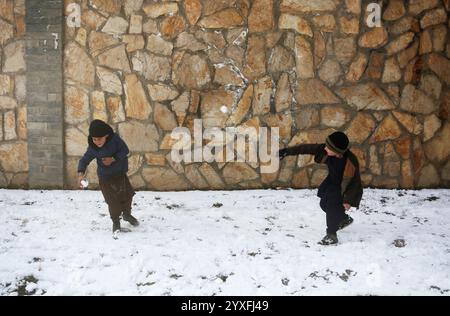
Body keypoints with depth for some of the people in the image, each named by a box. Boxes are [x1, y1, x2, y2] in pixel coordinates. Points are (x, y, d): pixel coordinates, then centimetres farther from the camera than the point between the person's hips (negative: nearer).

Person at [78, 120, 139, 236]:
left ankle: (127, 214, 38)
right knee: (112, 200, -6)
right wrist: (81, 173, -32)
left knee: (127, 194, 10)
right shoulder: (92, 149, -17)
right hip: (105, 177, -1)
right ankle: (116, 221, 16)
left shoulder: (114, 139, -20)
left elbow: (125, 150, -16)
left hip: (120, 173, 1)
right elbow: (84, 160, -14)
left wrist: (113, 159, -28)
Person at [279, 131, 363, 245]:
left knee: (332, 207, -18)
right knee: (324, 204, 14)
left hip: (345, 189, -7)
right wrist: (287, 151, -17)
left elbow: (355, 182, -24)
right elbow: (306, 148, -17)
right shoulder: (324, 151, -23)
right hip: (333, 183, 7)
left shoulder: (351, 162, -34)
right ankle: (345, 219, 39)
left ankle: (331, 235, -2)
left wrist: (348, 200, -22)